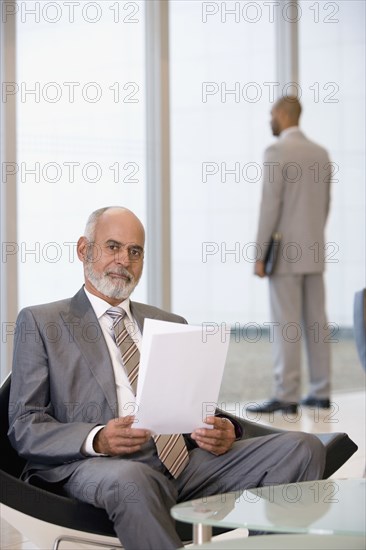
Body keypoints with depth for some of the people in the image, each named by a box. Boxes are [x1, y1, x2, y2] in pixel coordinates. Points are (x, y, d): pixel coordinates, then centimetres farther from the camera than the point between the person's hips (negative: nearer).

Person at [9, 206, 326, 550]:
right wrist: (95, 440, -16)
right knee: (131, 481, -42)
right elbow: (24, 427, 4)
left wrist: (222, 430, -2)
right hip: (103, 466, -5)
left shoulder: (170, 325, 28)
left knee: (302, 448, -18)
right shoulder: (39, 322, 13)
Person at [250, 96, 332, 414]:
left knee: (286, 325, -7)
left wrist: (260, 255, -13)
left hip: (285, 252, -7)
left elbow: (270, 206, -16)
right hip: (314, 253, 7)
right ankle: (320, 393, 10)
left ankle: (286, 396, -7)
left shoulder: (276, 152, -11)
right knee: (316, 322, 8)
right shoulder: (321, 153, 12)